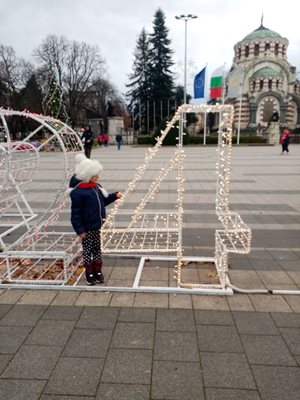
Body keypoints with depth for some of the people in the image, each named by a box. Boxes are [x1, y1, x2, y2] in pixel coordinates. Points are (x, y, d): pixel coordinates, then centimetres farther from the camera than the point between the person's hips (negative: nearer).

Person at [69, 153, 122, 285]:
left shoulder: (96, 187, 3)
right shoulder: (78, 192, -20)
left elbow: (103, 201, 19)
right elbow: (75, 213, -17)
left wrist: (114, 196, 5)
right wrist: (80, 230, -17)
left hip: (97, 226, 7)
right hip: (87, 228, -7)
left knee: (97, 249, 16)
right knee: (88, 250, 8)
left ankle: (98, 271, 30)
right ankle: (90, 273, 23)